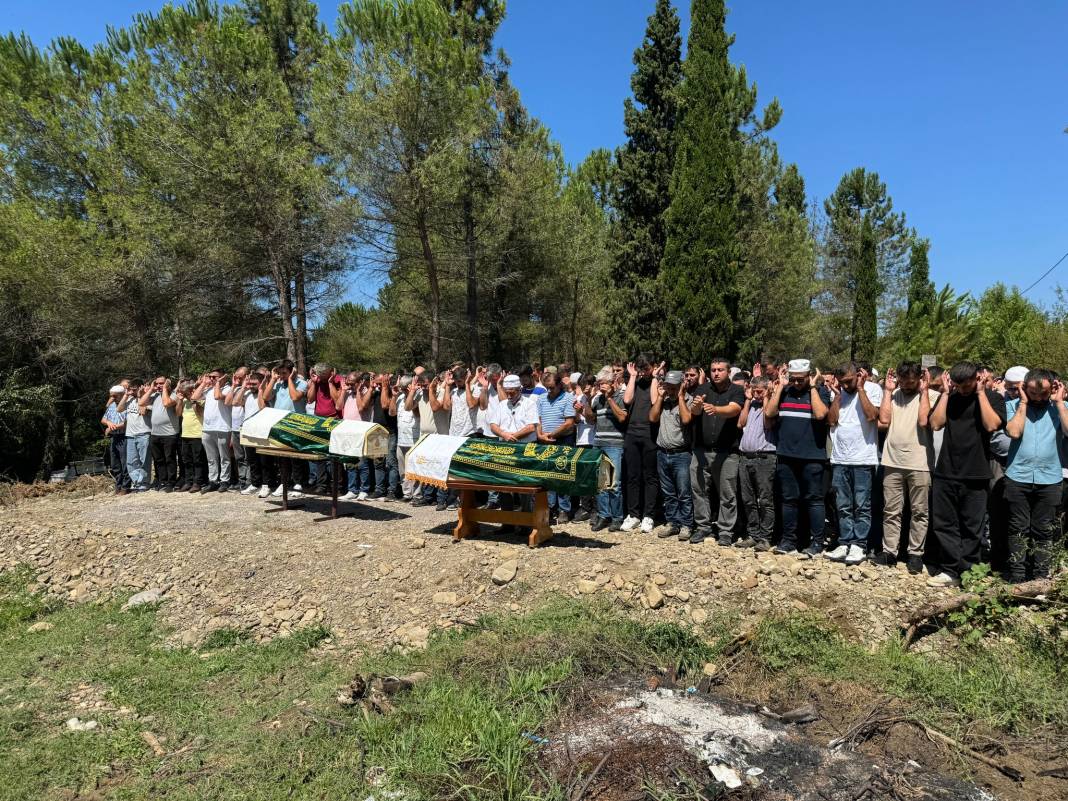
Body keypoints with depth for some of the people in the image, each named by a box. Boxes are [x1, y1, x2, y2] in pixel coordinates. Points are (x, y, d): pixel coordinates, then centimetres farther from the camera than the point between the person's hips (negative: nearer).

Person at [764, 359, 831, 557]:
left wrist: (812, 387, -10)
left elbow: (820, 414, -17)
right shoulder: (784, 391, 10)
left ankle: (817, 543, 7)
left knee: (814, 499, 1)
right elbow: (769, 412, 0)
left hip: (812, 456, -4)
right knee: (789, 499, 10)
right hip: (785, 455, 4)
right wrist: (780, 386, 0)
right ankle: (788, 540, 18)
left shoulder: (820, 391, -1)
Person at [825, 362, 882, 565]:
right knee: (843, 507, 10)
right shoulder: (838, 392, 9)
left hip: (863, 459, -4)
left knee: (862, 506, 2)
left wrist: (860, 388, -14)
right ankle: (845, 543, 16)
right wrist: (837, 394, -3)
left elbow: (871, 415, -17)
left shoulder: (873, 389, -3)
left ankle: (859, 545, 8)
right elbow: (831, 420, 1)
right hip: (839, 459, 5)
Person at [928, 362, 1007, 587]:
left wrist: (981, 393, -10)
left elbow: (991, 425, -16)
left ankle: (967, 573, 14)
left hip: (975, 475, -3)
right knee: (944, 524, 4)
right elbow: (935, 424, -4)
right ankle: (952, 570, 11)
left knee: (971, 528, 5)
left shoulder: (992, 398, 1)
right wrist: (946, 393, -3)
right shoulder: (949, 398, 9)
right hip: (945, 473, 3)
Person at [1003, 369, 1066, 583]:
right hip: (1018, 477, -1)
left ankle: (1041, 577, 16)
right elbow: (1014, 432, -14)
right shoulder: (1013, 405, 1)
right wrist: (1024, 402, -9)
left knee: (1044, 531, 7)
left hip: (1049, 479, 1)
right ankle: (1016, 577, 10)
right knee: (1018, 529, 4)